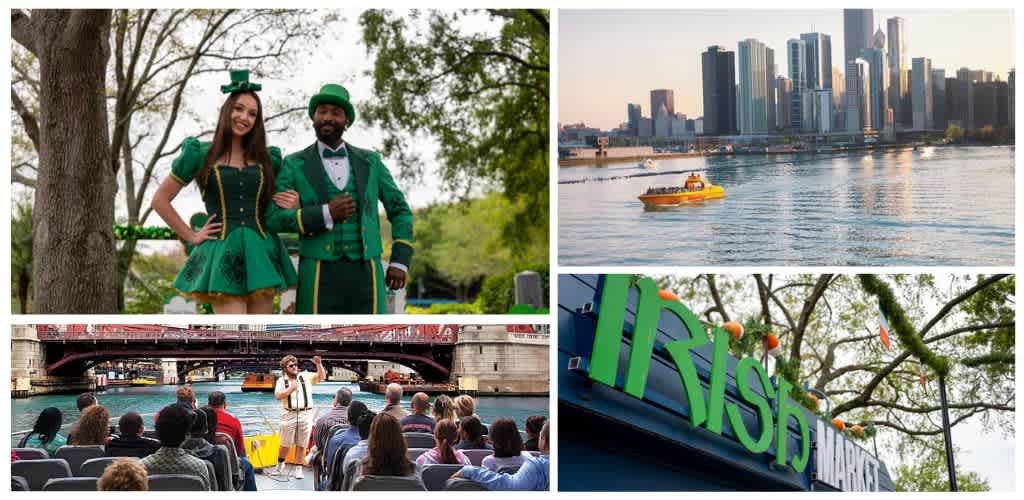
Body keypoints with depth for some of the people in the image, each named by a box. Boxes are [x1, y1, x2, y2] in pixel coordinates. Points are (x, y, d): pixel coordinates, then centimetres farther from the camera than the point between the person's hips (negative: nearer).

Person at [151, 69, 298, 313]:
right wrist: (191, 236, 3)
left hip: (261, 255, 4)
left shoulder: (267, 159, 11)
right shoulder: (200, 155, 4)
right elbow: (160, 200, 8)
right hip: (222, 255, -4)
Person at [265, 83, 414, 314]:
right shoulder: (294, 165, 4)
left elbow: (400, 211, 15)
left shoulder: (369, 161, 11)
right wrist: (325, 214, -16)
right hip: (319, 275, -2)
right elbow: (274, 219, -5)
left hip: (364, 273, 2)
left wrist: (400, 262, 2)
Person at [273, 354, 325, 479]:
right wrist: (291, 388, -9)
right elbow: (278, 396, -6)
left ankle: (298, 469, 13)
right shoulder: (282, 380, 5)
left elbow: (322, 376, 0)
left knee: (301, 445, 3)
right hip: (289, 415, -1)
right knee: (285, 444, 5)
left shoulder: (305, 376, 8)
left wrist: (318, 364, -15)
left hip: (305, 414, 1)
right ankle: (280, 464, 29)